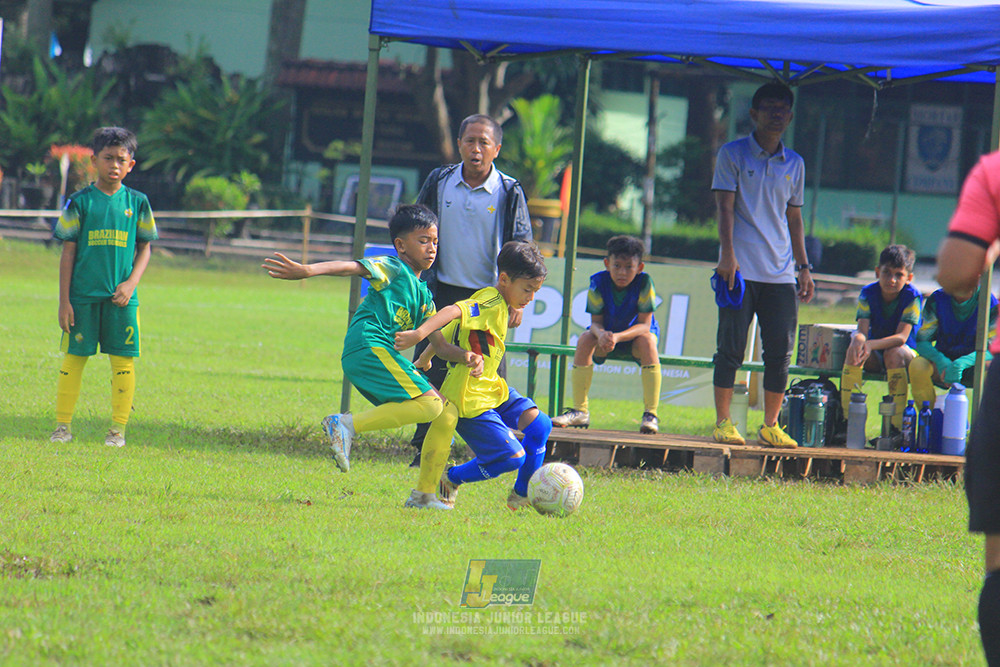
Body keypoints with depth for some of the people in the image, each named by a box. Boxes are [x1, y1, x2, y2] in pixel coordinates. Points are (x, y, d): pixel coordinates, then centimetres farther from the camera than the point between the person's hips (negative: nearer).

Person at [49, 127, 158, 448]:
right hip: (83, 295, -1)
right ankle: (63, 424, 10)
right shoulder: (80, 202, 1)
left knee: (123, 360, 0)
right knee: (73, 358, 1)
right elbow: (68, 253, 2)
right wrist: (64, 301, -2)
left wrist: (131, 283, -6)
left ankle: (118, 428, 8)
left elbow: (145, 249, 11)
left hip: (121, 297, 1)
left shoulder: (137, 203, 6)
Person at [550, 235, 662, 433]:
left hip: (636, 334, -2)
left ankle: (650, 414, -33)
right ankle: (579, 411, -18)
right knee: (585, 340, -27)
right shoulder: (599, 282, -21)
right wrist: (601, 335, -42)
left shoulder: (644, 283, -26)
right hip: (606, 332, 2)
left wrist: (617, 337, -45)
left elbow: (644, 326, -27)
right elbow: (596, 322, -16)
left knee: (647, 341, -35)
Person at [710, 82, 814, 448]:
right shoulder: (733, 154, 3)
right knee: (731, 347, -5)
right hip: (741, 268, -4)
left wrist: (804, 266, 13)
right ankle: (723, 422, 1)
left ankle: (770, 426, 7)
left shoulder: (794, 164, 15)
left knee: (780, 351, 0)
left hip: (780, 275, 4)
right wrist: (728, 254, -15)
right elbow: (725, 206, -4)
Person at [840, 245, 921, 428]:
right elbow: (862, 330, -17)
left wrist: (871, 344, -44)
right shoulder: (868, 293, -6)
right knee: (853, 350, -28)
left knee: (894, 353, -36)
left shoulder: (911, 296, -16)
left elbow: (902, 337, -26)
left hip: (907, 353, -3)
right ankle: (847, 418, -25)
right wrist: (858, 339, -44)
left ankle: (897, 425, -33)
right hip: (876, 357, 3)